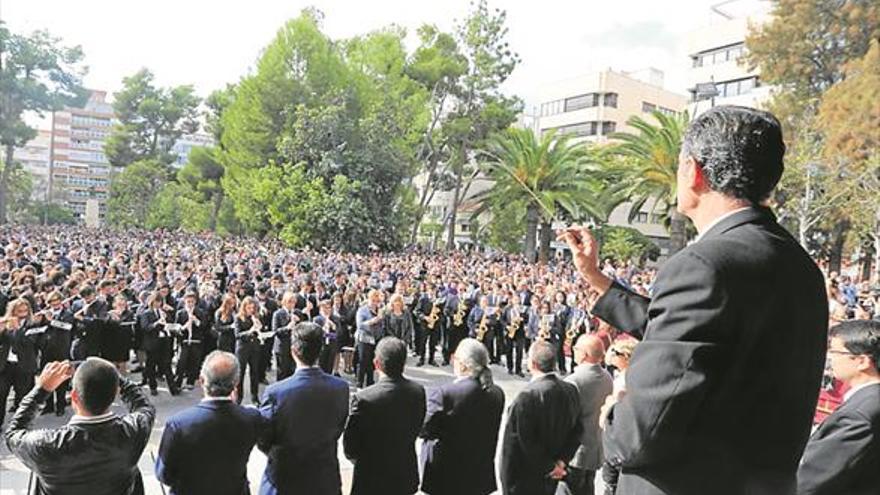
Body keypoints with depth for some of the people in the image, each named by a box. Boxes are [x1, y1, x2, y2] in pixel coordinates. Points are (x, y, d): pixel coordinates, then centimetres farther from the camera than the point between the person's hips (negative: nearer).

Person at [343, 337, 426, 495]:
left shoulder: (364, 399, -25)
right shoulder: (418, 391, -12)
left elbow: (350, 448, -14)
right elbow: (416, 430, 2)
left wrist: (363, 459, 6)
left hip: (371, 481, -4)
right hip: (406, 478, 4)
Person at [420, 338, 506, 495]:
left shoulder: (443, 393, -24)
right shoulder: (497, 393, -5)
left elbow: (424, 430, -15)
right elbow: (493, 436, 5)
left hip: (445, 476, -5)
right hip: (481, 476, 5)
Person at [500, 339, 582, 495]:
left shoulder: (526, 396, -24)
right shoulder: (571, 390, -4)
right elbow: (576, 432, 1)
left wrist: (551, 467, -11)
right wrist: (561, 461, -2)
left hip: (524, 478, -6)